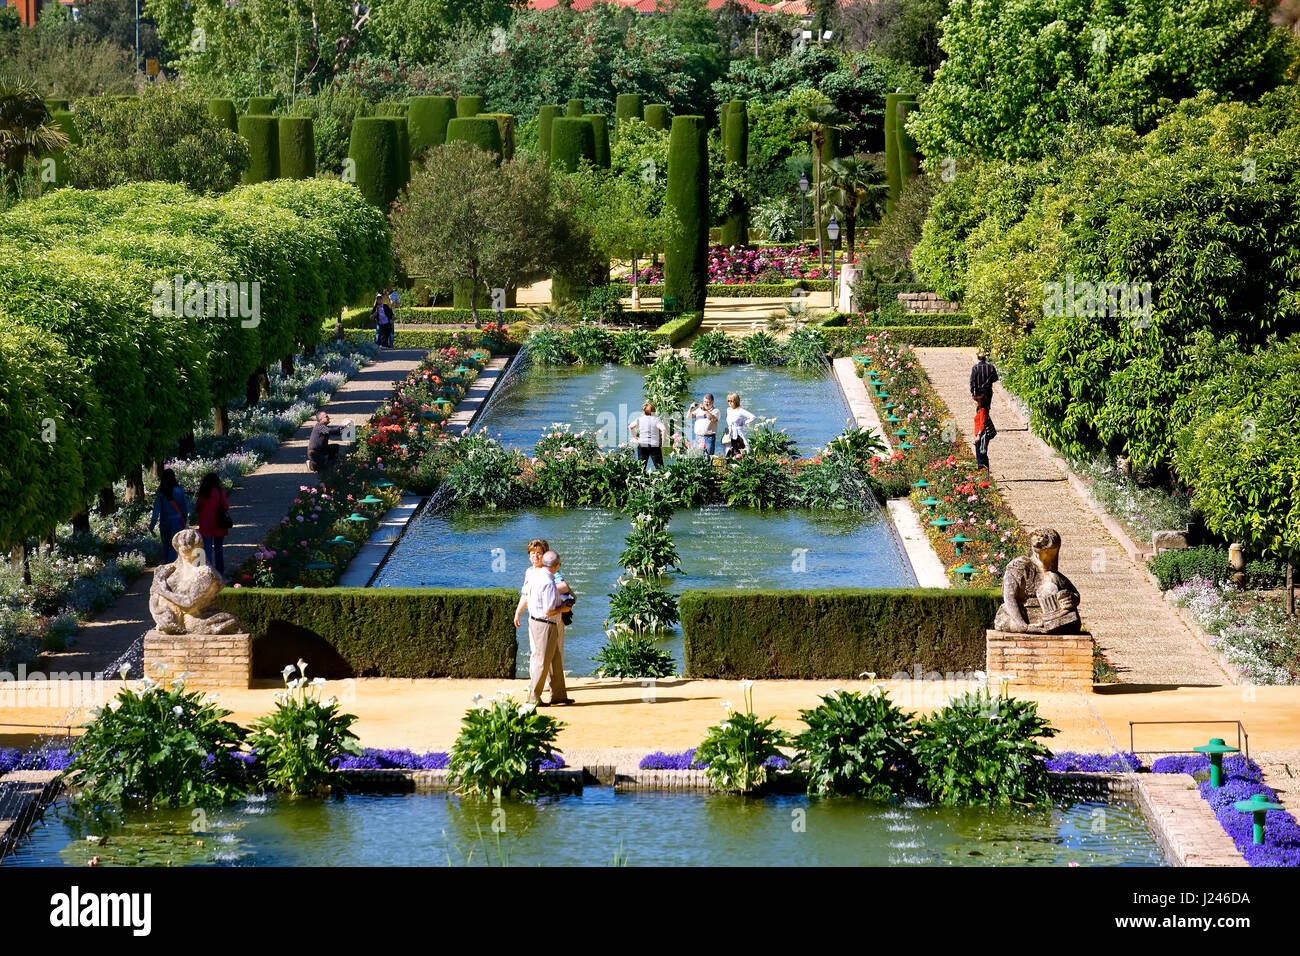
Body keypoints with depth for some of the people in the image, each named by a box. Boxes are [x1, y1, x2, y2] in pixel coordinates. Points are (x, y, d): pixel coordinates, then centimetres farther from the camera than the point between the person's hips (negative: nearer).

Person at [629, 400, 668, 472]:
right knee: (659, 467, 2)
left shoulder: (640, 419, 3)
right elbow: (664, 429, -22)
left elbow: (630, 427, 12)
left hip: (642, 445, 3)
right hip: (654, 446, -3)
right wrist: (663, 441, -10)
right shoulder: (656, 419, -9)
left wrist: (635, 437, 20)